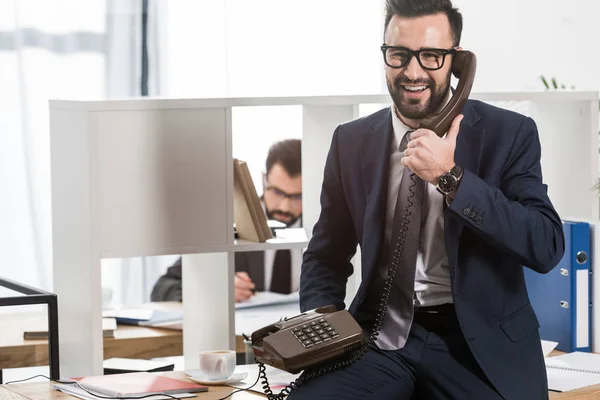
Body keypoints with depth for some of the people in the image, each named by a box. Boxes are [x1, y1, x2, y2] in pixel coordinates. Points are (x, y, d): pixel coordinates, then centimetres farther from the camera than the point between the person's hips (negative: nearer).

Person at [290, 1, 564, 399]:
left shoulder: (509, 134, 0)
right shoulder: (352, 141, 8)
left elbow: (547, 247, -10)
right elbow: (327, 255, 15)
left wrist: (451, 178, -17)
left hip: (482, 340, -2)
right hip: (382, 336, 2)